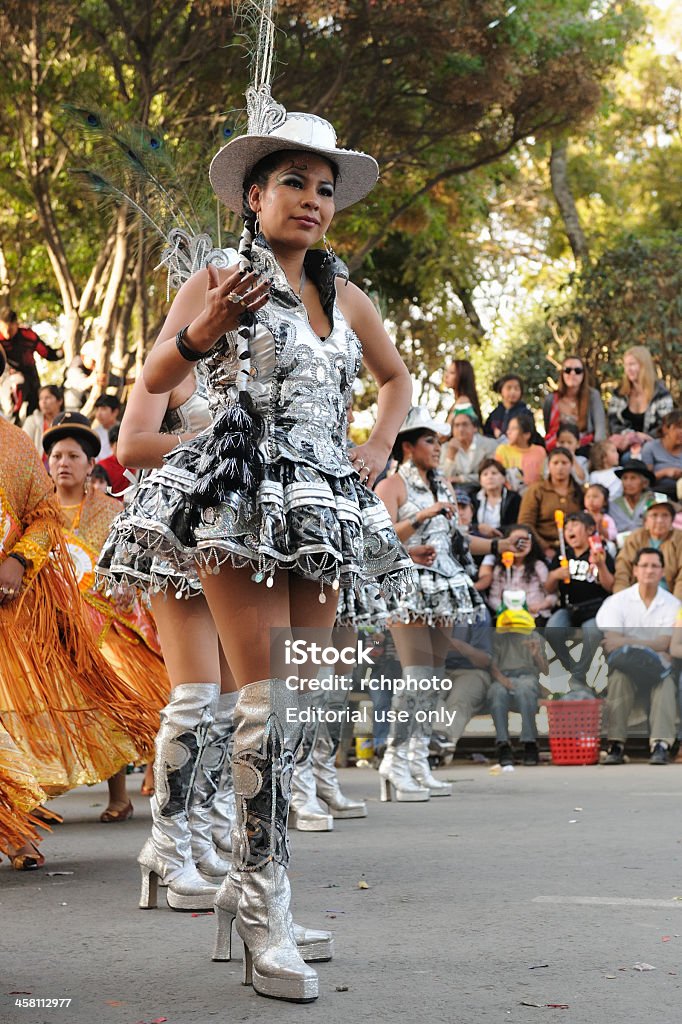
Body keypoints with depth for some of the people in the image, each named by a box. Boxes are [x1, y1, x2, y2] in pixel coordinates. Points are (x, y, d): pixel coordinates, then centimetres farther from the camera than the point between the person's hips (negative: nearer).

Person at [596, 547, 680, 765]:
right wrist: (650, 646, -17)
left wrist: (626, 642, -16)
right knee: (619, 677, -33)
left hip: (658, 667, 0)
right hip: (625, 665, 0)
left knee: (666, 682, -32)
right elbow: (611, 641, -9)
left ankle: (661, 745, -41)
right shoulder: (618, 601, 4)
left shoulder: (672, 604, 5)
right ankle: (616, 744, -36)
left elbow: (664, 644, -7)